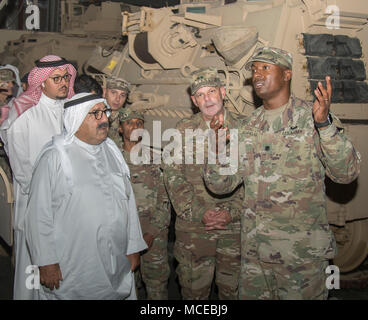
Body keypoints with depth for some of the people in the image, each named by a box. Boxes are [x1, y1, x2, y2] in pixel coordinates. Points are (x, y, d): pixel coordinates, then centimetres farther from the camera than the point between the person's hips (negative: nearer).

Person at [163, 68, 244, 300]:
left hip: (236, 226, 0)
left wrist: (232, 212, -11)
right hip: (193, 227, 0)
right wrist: (198, 213, -11)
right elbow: (173, 176, -2)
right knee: (194, 289, 9)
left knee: (233, 289, 11)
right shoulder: (183, 130, 4)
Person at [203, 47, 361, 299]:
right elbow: (220, 185, 5)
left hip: (302, 251, -4)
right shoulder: (249, 128, 8)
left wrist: (325, 123, -27)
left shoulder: (311, 117, -4)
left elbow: (346, 173, -15)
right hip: (254, 249, 4)